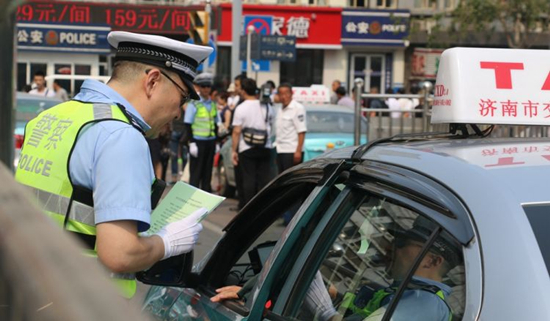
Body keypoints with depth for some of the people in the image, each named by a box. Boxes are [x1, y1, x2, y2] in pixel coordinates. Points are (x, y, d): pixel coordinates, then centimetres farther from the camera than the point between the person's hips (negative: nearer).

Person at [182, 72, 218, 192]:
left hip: (210, 141, 5)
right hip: (198, 141, -5)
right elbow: (188, 125, -8)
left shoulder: (213, 104, 11)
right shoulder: (193, 104, -6)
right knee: (196, 173, -1)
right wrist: (191, 143, -13)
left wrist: (216, 141, 15)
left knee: (207, 172, 10)